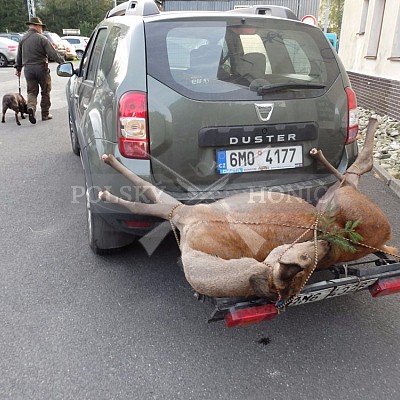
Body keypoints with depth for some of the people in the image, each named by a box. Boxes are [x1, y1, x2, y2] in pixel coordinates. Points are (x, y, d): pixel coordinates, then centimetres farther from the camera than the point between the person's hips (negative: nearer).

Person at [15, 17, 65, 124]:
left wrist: (18, 68, 25)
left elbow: (19, 56, 15)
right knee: (45, 92, 10)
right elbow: (52, 54, -14)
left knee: (32, 92, 9)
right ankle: (45, 114, 15)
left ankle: (31, 108, -18)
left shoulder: (23, 39, 7)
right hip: (41, 68, -4)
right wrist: (62, 61, -2)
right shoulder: (42, 39, -10)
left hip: (28, 69, 4)